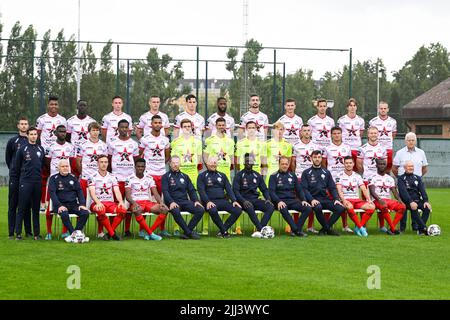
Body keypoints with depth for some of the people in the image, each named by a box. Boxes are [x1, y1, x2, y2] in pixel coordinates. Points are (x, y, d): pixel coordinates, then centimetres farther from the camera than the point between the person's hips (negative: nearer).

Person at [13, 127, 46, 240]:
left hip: (38, 182, 3)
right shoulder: (22, 149, 0)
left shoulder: (41, 149, 11)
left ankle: (37, 233, 10)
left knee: (36, 209, 7)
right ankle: (18, 233, -2)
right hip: (25, 183, -3)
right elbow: (16, 166, 6)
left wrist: (39, 176, 13)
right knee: (22, 208, -4)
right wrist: (21, 178, 10)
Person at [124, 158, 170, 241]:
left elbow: (155, 193, 6)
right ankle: (151, 233, -34)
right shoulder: (130, 179, 2)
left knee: (165, 209, -23)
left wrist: (161, 202, -14)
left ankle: (148, 233, -24)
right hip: (136, 202, -4)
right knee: (136, 211, -42)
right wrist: (134, 203, -27)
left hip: (148, 202, 4)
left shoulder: (149, 178, 13)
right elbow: (127, 196, -6)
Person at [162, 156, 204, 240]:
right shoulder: (166, 176, 8)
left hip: (185, 201, 5)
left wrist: (196, 200, -1)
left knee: (201, 210, -21)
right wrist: (171, 202, -22)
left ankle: (187, 232, -18)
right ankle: (189, 232, -27)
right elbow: (165, 191, -5)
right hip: (173, 203, -4)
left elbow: (192, 190, 18)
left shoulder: (185, 176, 22)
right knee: (175, 211, -40)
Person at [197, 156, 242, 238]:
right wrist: (208, 201, -21)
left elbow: (229, 189, 14)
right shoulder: (202, 176, 9)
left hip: (223, 200, 5)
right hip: (210, 202, -4)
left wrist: (234, 200, -4)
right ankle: (224, 231, -25)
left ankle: (222, 231, -16)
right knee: (212, 210, -40)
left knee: (238, 209, -20)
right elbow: (201, 191, -4)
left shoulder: (222, 176, 21)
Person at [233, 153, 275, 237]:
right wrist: (243, 201, -22)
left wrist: (268, 199, -2)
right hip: (244, 200, -5)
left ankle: (259, 230, -33)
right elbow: (235, 191, -6)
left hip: (255, 199, 5)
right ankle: (262, 229, -40)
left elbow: (264, 189, 19)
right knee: (249, 207, -40)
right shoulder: (239, 175, 2)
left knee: (270, 207, -23)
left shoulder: (257, 176, 16)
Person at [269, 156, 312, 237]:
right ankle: (297, 230, -35)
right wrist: (279, 201, -20)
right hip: (281, 201, -4)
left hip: (292, 200, 4)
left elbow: (299, 190, 19)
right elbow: (271, 191, -3)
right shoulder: (274, 176, 7)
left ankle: (295, 230, -21)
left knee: (308, 208, -22)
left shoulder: (292, 176, 19)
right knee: (283, 209, -40)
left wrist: (303, 200, 0)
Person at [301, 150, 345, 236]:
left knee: (341, 208, -21)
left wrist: (336, 199, -3)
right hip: (313, 199, -4)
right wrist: (312, 199, -18)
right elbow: (304, 189, -2)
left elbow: (332, 188, 15)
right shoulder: (306, 173, 8)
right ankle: (328, 228, -16)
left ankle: (324, 229, -11)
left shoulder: (326, 173, 19)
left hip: (325, 198, 4)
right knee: (318, 207, -38)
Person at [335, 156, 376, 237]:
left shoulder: (357, 176, 14)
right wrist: (344, 200, -26)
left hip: (356, 200, 4)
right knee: (349, 207, -41)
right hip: (346, 200, -4)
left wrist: (369, 199, -11)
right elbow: (339, 190, -9)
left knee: (372, 207, -22)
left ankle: (358, 228, -20)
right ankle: (361, 227, -30)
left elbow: (364, 189, 7)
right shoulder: (340, 176, 3)